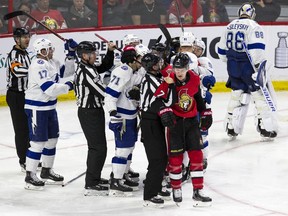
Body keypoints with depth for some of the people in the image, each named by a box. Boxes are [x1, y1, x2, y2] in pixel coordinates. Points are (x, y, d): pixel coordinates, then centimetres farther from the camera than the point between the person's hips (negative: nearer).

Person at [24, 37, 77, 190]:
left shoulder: (52, 62, 7)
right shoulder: (38, 66, -23)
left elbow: (67, 71, 18)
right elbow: (50, 88, -28)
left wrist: (71, 54, 5)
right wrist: (67, 86, -13)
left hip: (49, 107, 10)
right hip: (36, 108, -10)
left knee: (52, 139, 16)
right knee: (38, 142, -8)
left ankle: (47, 171, 30)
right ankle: (30, 177, -3)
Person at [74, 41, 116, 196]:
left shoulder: (88, 68, 9)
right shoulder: (86, 72, -22)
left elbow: (106, 66, 21)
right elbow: (103, 92, -23)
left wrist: (110, 51, 6)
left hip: (93, 111, 11)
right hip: (89, 112, -11)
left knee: (97, 146, 21)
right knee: (98, 148, -9)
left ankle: (94, 178, 34)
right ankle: (91, 185, -8)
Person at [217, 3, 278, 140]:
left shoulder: (230, 27, 10)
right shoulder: (253, 26, -11)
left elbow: (222, 51, 16)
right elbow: (257, 48, -22)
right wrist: (259, 67, -20)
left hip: (233, 67, 6)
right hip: (248, 66, -6)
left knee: (237, 95, 16)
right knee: (259, 94, 0)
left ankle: (231, 129, 17)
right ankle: (266, 129, -2)